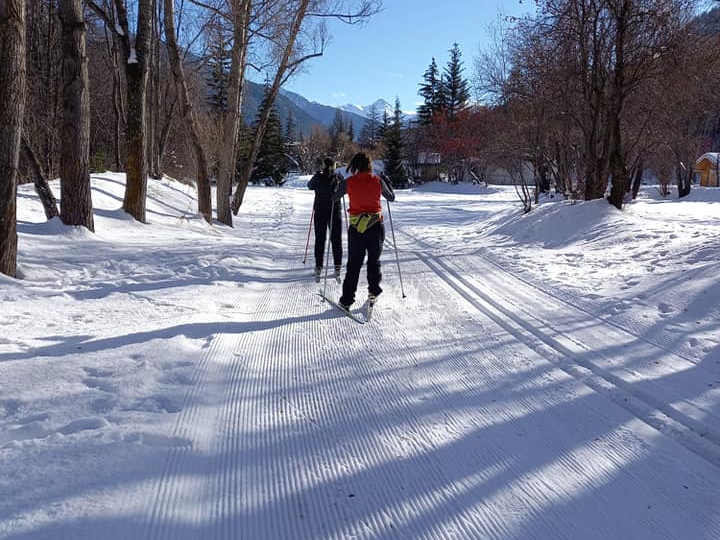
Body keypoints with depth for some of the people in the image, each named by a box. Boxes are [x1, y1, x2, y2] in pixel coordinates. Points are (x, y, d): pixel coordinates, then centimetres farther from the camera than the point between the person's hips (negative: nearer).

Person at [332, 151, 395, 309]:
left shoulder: (348, 182, -7)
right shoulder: (378, 181, -5)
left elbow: (334, 198, 8)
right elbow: (391, 197, 12)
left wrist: (339, 187, 27)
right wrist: (387, 183, 29)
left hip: (356, 228, 0)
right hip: (376, 226, 0)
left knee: (353, 265, 8)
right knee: (374, 261, 20)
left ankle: (346, 300, 7)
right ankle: (373, 292, 17)